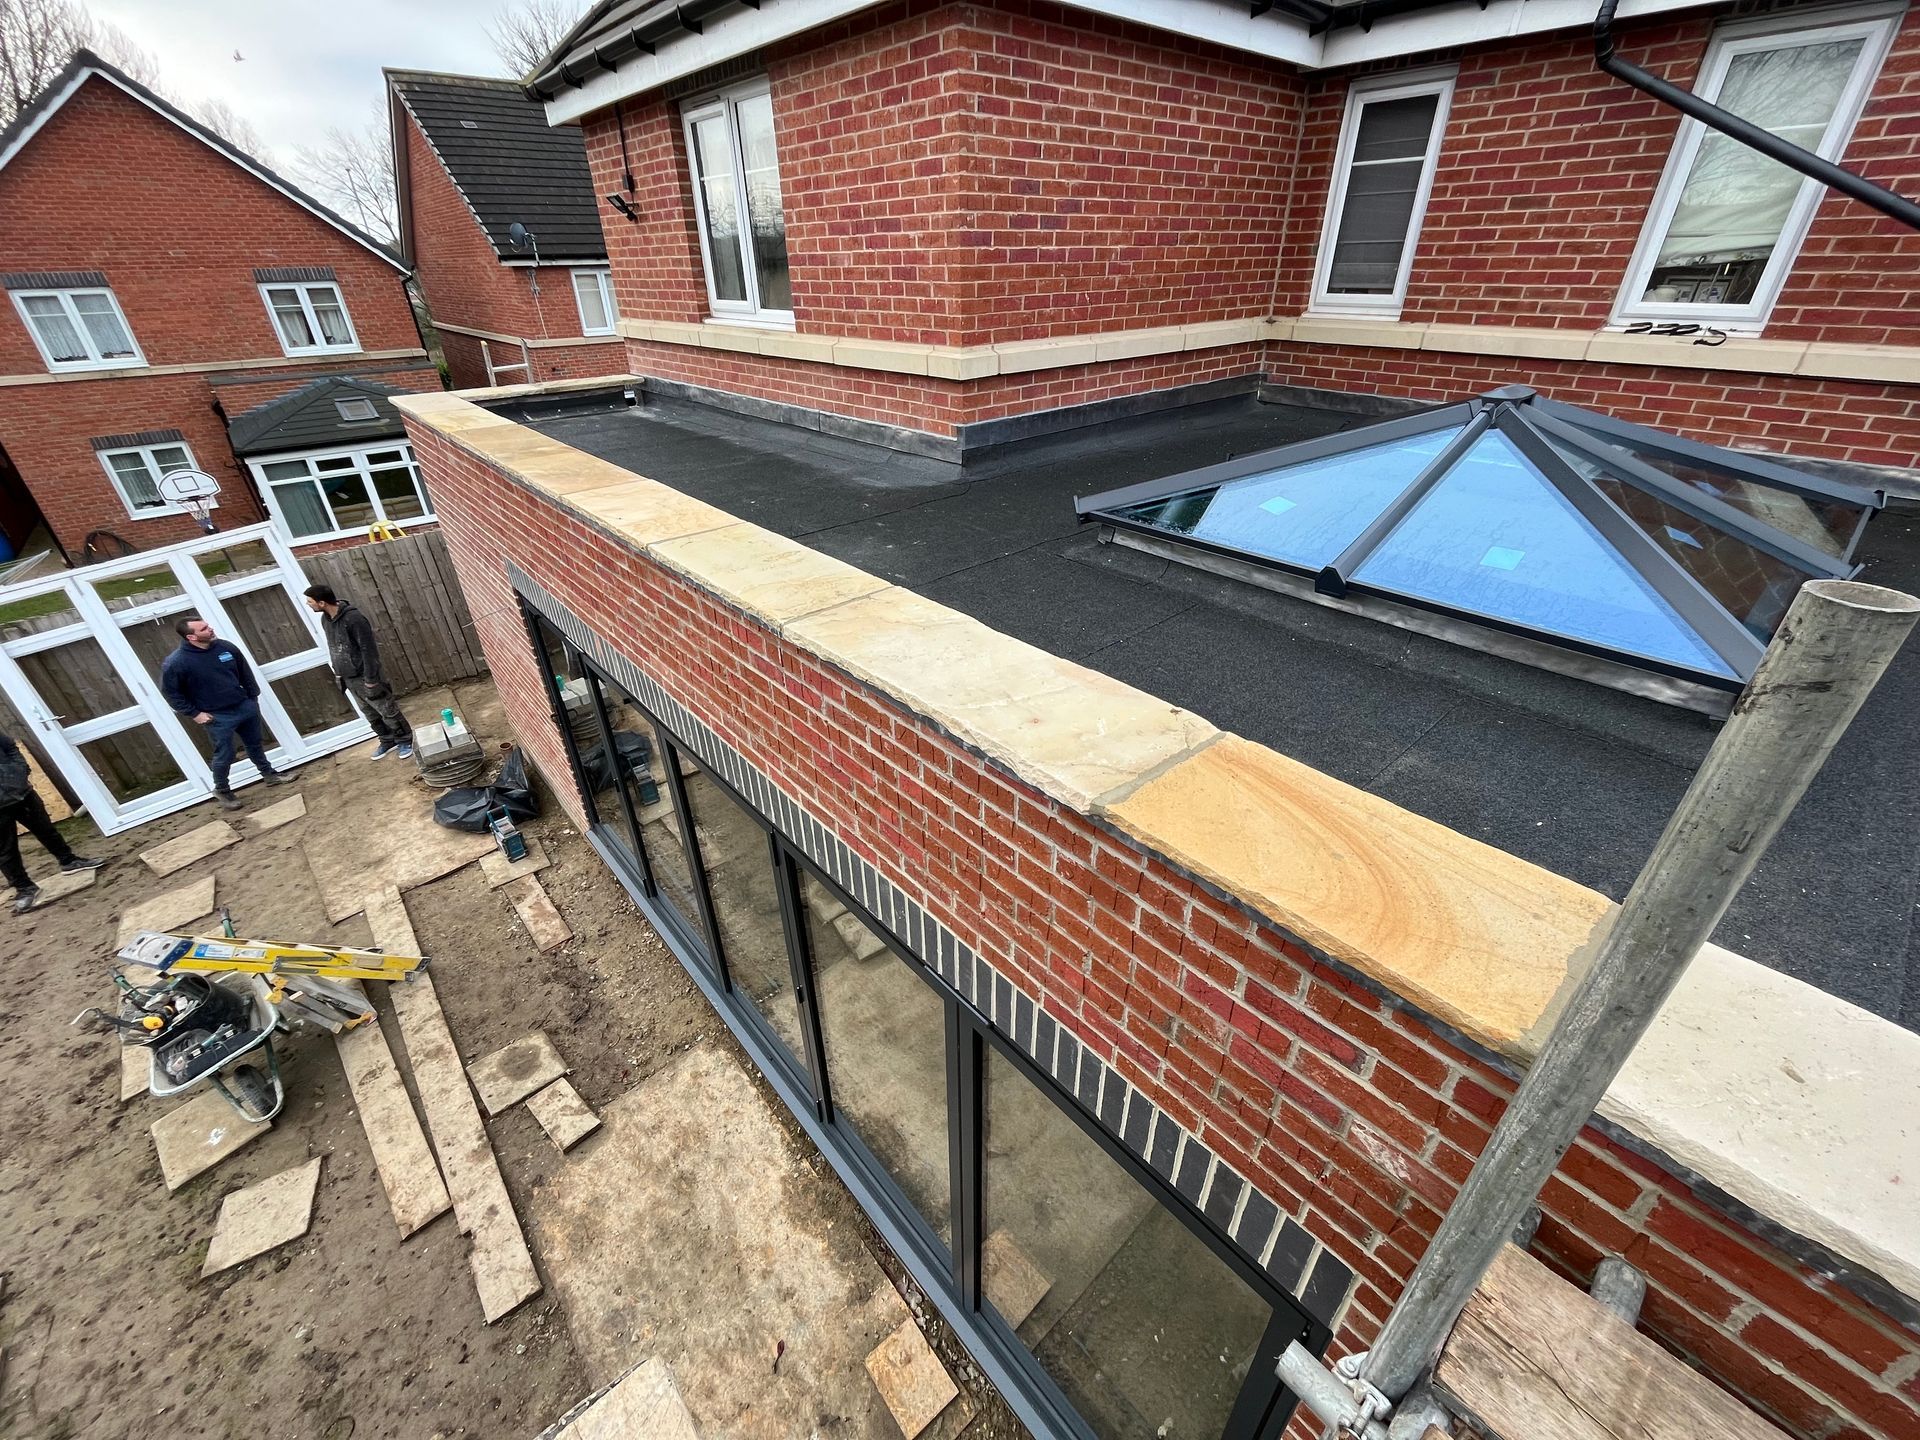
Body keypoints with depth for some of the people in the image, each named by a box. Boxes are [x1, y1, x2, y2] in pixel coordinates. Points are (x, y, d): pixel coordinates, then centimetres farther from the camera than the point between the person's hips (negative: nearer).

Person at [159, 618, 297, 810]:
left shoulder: (226, 648, -4)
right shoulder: (176, 663, -17)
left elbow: (245, 673, 9)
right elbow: (170, 692, -8)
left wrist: (253, 697, 10)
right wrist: (194, 713, -10)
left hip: (244, 707, 4)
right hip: (218, 717, -4)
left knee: (255, 744, 20)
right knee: (224, 755, 3)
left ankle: (269, 774, 38)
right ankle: (221, 790, 24)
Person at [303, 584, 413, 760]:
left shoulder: (353, 619, -24)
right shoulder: (325, 619, 2)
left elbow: (368, 650, -22)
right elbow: (333, 648, 15)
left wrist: (371, 679, -20)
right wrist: (338, 673, 16)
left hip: (365, 677, -8)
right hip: (349, 678, 8)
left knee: (388, 711, 3)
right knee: (371, 714, 18)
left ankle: (405, 740, 18)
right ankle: (387, 741, 32)